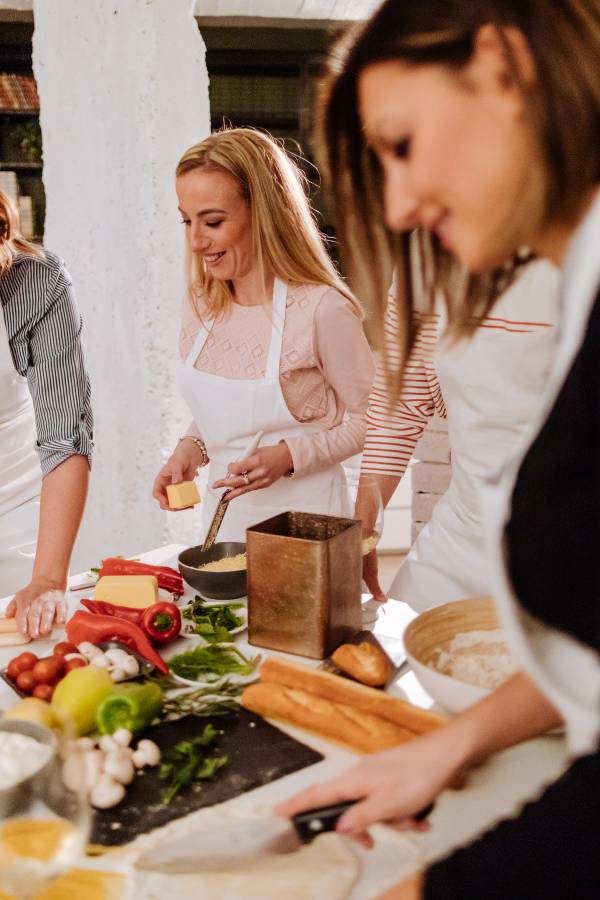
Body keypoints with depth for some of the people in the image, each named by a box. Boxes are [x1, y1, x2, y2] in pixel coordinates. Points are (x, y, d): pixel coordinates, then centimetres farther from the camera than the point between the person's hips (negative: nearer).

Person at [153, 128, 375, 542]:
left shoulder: (321, 309, -18)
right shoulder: (199, 304, 1)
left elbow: (368, 421, -8)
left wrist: (289, 456, -20)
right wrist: (191, 448, -4)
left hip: (301, 521, -5)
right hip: (223, 513, 5)